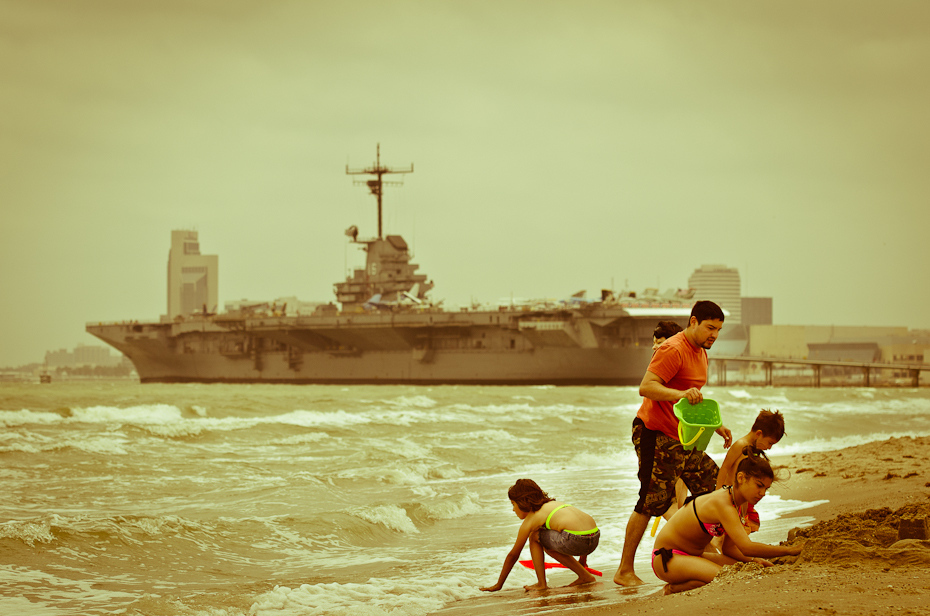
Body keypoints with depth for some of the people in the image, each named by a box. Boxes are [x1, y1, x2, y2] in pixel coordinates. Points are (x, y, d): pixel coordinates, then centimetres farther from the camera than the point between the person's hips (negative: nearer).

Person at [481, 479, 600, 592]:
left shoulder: (530, 520, 8)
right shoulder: (552, 504, 28)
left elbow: (513, 555, 14)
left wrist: (499, 585, 23)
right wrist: (582, 561, 45)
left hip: (576, 540, -8)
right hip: (594, 539, 8)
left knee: (534, 537, 13)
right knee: (547, 545, 29)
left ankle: (541, 583, 10)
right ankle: (584, 576, 25)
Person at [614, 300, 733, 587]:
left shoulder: (701, 353, 16)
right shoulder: (673, 350, -16)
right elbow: (646, 387, -28)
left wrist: (715, 425, 21)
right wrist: (680, 394, -42)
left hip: (681, 438, 10)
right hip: (655, 435, -10)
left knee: (713, 484, 8)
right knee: (652, 501, -10)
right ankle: (624, 571, -4)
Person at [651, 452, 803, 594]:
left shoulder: (735, 503, 3)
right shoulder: (722, 504, -27)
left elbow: (729, 548, 10)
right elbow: (746, 547, -36)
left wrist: (753, 560, -8)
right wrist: (788, 550, -33)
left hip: (693, 556, 10)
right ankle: (674, 588, -9)